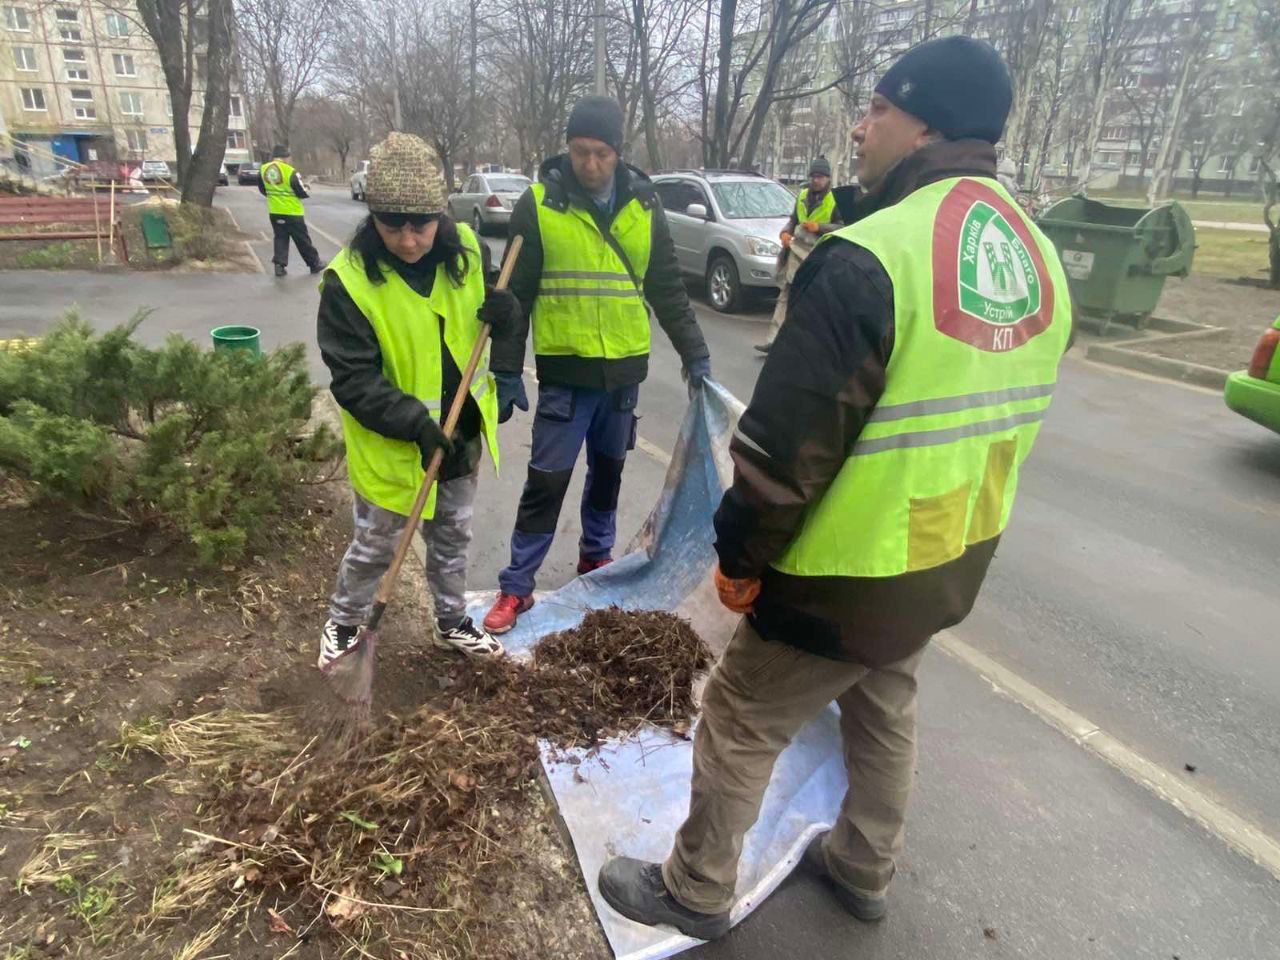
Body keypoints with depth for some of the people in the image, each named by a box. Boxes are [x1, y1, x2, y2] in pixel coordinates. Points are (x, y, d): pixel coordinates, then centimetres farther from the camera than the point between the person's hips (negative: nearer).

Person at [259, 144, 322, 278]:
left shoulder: (263, 170, 1)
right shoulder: (290, 172, -18)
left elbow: (262, 190, 13)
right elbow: (302, 193, -12)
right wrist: (307, 190, 11)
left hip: (275, 212, 5)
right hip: (292, 212, -5)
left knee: (280, 238, 12)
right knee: (303, 240, 6)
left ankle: (279, 265, 1)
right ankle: (315, 264, 16)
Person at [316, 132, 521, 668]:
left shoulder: (463, 251, -7)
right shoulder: (349, 281, -21)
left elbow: (487, 313, 9)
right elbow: (352, 379, -20)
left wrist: (505, 314, -15)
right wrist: (413, 421, -32)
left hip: (460, 439, 5)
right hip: (391, 451, -4)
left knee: (452, 540, 22)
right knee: (374, 548, 16)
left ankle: (452, 623, 44)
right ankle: (344, 621, 43)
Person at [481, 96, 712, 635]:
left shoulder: (643, 205, 5)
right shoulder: (538, 204, -5)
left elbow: (667, 288, 10)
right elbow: (515, 294, -3)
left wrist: (695, 354, 6)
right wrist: (506, 372, -6)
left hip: (624, 371, 4)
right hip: (564, 372, -3)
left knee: (608, 470, 16)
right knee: (547, 482, -2)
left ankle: (596, 555, 36)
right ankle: (516, 586, 10)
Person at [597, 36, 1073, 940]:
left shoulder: (869, 257, -25)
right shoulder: (1040, 261, 3)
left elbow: (787, 441, -25)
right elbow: (1002, 422, 11)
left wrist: (741, 554, -10)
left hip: (846, 575, -8)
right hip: (953, 564, 8)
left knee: (738, 726, 12)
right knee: (886, 713, 28)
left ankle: (695, 893, 33)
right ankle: (865, 871, 49)